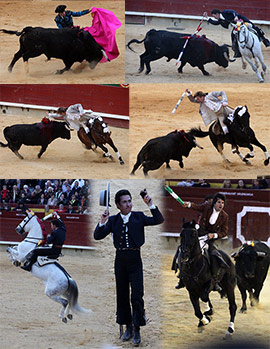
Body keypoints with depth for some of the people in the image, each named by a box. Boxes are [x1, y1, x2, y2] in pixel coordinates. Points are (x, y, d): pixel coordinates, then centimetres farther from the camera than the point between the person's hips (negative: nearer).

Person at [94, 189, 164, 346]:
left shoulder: (139, 217, 3)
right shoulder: (113, 220, 5)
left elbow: (159, 220, -6)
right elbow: (97, 236, 0)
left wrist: (151, 205, -17)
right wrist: (102, 222, -17)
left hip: (135, 259, -2)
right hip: (120, 260, 2)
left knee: (137, 296, -7)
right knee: (122, 296, 9)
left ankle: (137, 330, 0)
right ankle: (128, 327, 21)